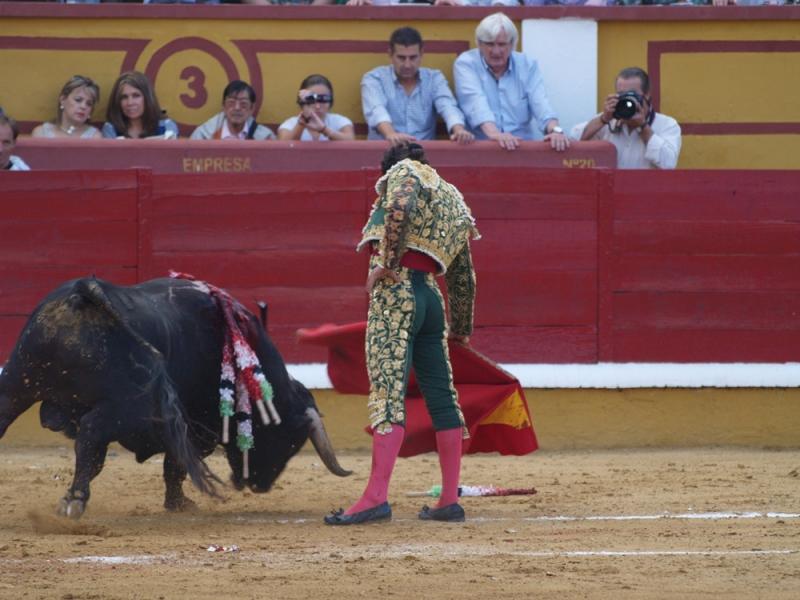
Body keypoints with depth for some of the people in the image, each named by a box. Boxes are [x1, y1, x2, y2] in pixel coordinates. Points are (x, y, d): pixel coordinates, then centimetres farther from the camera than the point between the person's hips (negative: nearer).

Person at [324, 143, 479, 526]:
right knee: (440, 397, 10)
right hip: (430, 297, 8)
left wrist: (387, 262, -16)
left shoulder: (403, 172, 5)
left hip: (396, 290, -8)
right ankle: (450, 501, 11)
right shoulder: (453, 200, 26)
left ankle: (376, 497, -24)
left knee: (388, 392, -16)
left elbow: (400, 208, -21)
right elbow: (464, 276, 28)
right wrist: (461, 328, 35)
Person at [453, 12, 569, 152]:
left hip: (522, 147, 2)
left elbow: (540, 103, -5)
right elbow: (475, 102, -16)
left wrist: (555, 130, -26)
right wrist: (493, 133, -34)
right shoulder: (466, 64, 1)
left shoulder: (528, 66, 9)